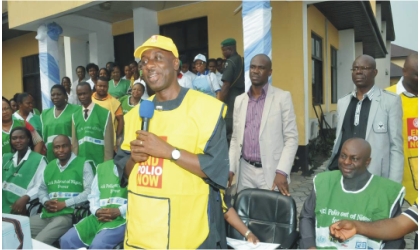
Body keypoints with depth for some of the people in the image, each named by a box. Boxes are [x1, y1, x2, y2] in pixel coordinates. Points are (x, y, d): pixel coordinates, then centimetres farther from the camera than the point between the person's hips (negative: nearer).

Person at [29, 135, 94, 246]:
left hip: (69, 214, -6)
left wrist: (65, 203, -14)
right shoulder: (49, 166, 21)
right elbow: (42, 189, 21)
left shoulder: (83, 164, 0)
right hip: (46, 214, 7)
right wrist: (45, 202, -1)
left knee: (38, 243, -20)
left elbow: (90, 191, -9)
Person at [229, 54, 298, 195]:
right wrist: (230, 168, 4)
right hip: (245, 171, 4)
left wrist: (282, 172, -15)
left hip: (271, 171, -3)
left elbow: (291, 138, -6)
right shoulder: (239, 100, 9)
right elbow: (235, 138, 12)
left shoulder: (283, 97, -3)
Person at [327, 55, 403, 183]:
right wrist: (333, 166, 11)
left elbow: (396, 146, -5)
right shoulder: (342, 102, 9)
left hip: (374, 175, -3)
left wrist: (393, 185, -8)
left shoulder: (391, 101, -3)